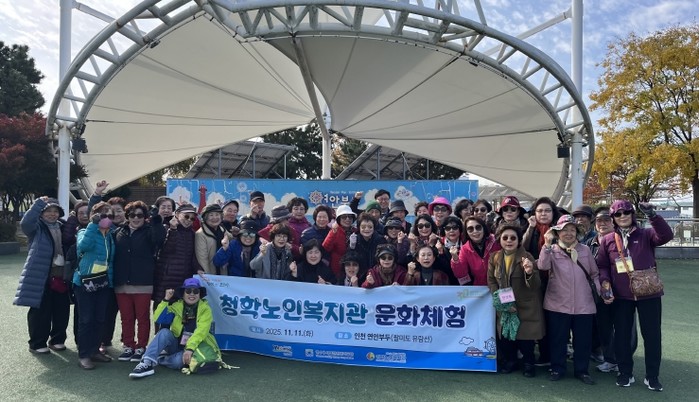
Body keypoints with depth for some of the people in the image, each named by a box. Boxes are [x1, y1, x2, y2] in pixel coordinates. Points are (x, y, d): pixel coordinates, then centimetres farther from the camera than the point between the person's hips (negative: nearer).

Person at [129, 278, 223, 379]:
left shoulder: (205, 309, -9)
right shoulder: (176, 306, 1)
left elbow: (201, 331, -22)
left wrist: (190, 348, -34)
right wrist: (166, 300, -17)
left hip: (195, 347, -3)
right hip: (176, 344, 3)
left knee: (178, 361, -33)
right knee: (165, 332, -25)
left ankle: (158, 359, -7)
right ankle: (147, 363, -31)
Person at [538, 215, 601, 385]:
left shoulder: (585, 250, 6)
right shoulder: (552, 250, -1)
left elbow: (594, 274, 11)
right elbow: (542, 266, -20)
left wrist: (601, 291, -2)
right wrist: (547, 244, -27)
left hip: (583, 304, 2)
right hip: (557, 304, -2)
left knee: (583, 339, 10)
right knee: (557, 339, 8)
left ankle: (582, 370, 27)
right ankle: (557, 369, 24)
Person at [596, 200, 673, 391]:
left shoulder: (645, 235, 0)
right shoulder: (607, 240, 4)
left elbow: (666, 235, -19)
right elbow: (602, 265, 5)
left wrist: (652, 215, -29)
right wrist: (605, 280, -12)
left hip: (648, 293, -1)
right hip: (621, 296, 1)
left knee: (652, 334, 7)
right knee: (622, 335, 9)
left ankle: (652, 376, 21)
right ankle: (625, 372, 24)